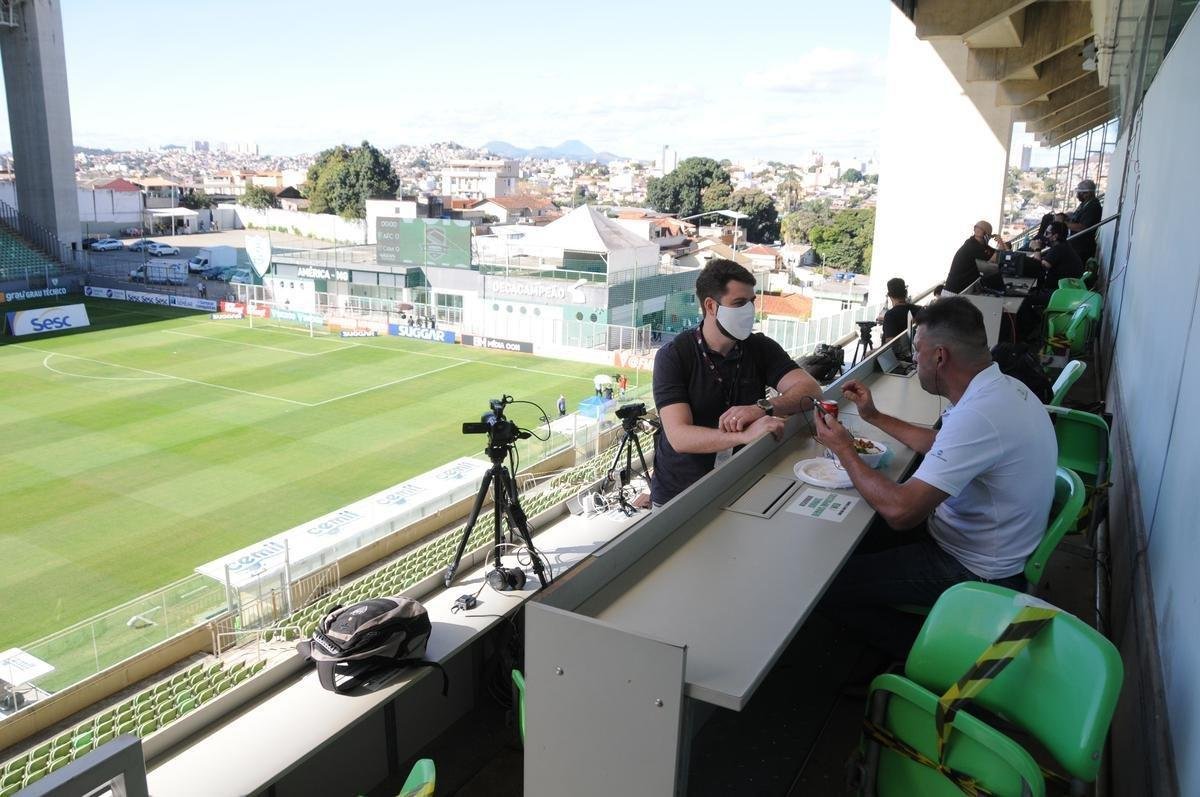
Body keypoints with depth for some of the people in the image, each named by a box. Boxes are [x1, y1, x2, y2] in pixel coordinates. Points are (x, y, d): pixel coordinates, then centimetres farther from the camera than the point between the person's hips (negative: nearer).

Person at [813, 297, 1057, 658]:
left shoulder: (979, 415, -33)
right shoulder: (1001, 387, 0)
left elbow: (900, 510, -33)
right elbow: (941, 445, 17)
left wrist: (844, 450, -18)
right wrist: (875, 417, 16)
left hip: (973, 571, -10)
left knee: (828, 586, -9)